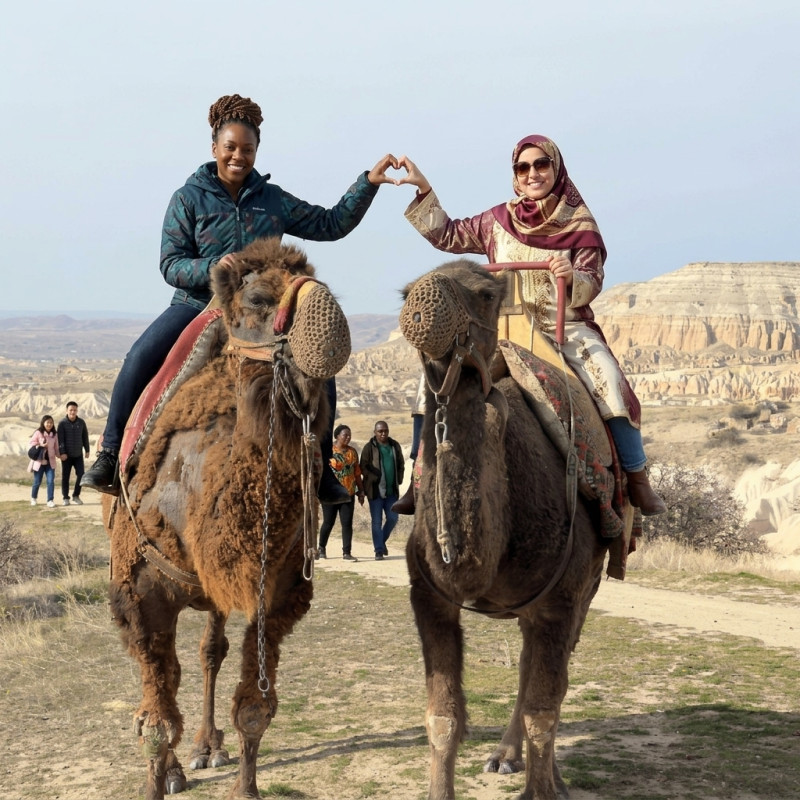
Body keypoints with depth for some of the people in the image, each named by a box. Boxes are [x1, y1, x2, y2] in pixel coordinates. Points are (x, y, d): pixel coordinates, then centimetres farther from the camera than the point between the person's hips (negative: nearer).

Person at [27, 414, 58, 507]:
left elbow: (56, 448, 8)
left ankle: (50, 500, -4)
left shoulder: (54, 435, 5)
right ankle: (33, 498, 30)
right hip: (39, 461, -2)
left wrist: (59, 455, -9)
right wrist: (40, 445, -18)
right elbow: (30, 444, -3)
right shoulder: (38, 433, -6)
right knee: (37, 482, 7)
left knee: (51, 481, -9)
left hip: (50, 462, 2)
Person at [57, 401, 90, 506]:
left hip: (78, 455, 2)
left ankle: (76, 496, 12)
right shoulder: (62, 423, -6)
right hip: (67, 455, -2)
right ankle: (66, 498, 12)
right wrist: (62, 453, -15)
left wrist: (87, 450, 7)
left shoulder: (81, 422, 3)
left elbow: (85, 437, 9)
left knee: (81, 475, -3)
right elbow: (60, 439, -9)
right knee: (65, 477, 3)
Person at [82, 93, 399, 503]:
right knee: (140, 359, -27)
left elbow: (330, 224, 14)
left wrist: (368, 183, 6)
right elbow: (170, 264, -6)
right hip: (197, 305, -2)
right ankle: (111, 455, -13)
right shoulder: (189, 198, 0)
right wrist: (212, 267, -25)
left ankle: (320, 470, 0)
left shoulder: (273, 200, 9)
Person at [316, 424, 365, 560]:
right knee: (328, 522, 6)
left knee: (347, 523, -1)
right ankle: (322, 548, 26)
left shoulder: (352, 451, 10)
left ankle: (346, 552, 1)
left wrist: (361, 490, 13)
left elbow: (357, 472, 15)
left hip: (348, 493, 4)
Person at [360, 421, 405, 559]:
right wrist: (376, 479, -14)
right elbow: (363, 468, -7)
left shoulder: (394, 446, 10)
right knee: (377, 521, -1)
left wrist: (399, 480, 6)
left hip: (392, 490, 4)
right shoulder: (369, 448, -5)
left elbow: (401, 464, 18)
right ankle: (379, 550, 4)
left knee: (393, 518, 4)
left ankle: (382, 541, 28)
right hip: (376, 490, -4)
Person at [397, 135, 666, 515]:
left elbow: (592, 285, -4)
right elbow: (447, 235, 16)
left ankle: (637, 478, -14)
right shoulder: (497, 221, 8)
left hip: (568, 327, -2)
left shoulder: (578, 223, 1)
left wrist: (573, 276, -27)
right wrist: (424, 189, 8)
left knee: (610, 383, -28)